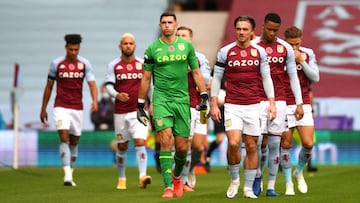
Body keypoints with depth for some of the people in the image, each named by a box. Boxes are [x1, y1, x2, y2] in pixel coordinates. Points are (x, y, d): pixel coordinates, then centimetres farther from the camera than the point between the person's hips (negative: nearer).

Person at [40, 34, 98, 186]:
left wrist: (95, 100, -28)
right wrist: (43, 109, 9)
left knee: (74, 142, 8)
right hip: (61, 107, -2)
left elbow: (92, 84, -8)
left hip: (77, 108, 2)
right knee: (64, 137, -18)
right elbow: (49, 87, 8)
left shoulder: (85, 64, 1)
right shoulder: (56, 64, 0)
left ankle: (70, 174, 21)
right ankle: (67, 174, -25)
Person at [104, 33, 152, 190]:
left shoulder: (142, 64, 5)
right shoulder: (113, 65, 3)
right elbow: (109, 85, -4)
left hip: (139, 111, -1)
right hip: (120, 112, 1)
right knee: (122, 147, 8)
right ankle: (121, 179, 21)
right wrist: (117, 95, -24)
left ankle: (142, 176, -24)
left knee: (140, 142, -15)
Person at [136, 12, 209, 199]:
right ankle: (168, 186, -15)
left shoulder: (187, 45, 6)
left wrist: (204, 96, 2)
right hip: (161, 100, -2)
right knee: (166, 141, -16)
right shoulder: (152, 49, 3)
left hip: (182, 100, 2)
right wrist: (140, 105, 9)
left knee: (182, 147, 3)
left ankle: (176, 176, 32)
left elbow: (196, 72, 12)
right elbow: (146, 78, 10)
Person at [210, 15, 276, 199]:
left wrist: (271, 103, 2)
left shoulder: (259, 52, 4)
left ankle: (248, 188, 12)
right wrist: (213, 104, -1)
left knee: (251, 147, 3)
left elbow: (266, 78, 9)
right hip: (232, 106, -2)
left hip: (253, 106, 2)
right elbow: (216, 78, 4)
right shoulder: (225, 52, -1)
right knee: (233, 144, -16)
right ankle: (234, 180, 6)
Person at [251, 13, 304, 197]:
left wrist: (299, 103, 5)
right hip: (258, 101, -2)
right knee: (261, 143, -5)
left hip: (279, 101, 2)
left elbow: (293, 77, 9)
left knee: (274, 144, 1)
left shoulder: (286, 48, 5)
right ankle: (258, 176, 20)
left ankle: (271, 186, 6)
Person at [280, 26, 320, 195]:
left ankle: (299, 172, 20)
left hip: (303, 105, 2)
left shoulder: (307, 54, 2)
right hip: (284, 105, -1)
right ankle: (288, 183, 10)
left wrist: (301, 61, -14)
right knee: (286, 144, -1)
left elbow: (315, 78, -3)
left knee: (308, 144, -7)